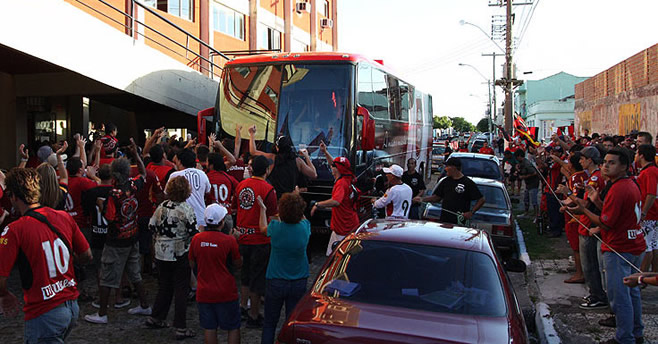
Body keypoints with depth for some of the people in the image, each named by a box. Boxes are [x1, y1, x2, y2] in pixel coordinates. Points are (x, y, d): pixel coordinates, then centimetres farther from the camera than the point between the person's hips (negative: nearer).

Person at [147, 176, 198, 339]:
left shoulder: (162, 206, 1)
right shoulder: (186, 209, -16)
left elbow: (151, 226, 5)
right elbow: (193, 233, -17)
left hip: (162, 253, 5)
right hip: (180, 255, -5)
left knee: (164, 286, 20)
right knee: (181, 290, 2)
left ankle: (155, 318, 30)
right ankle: (181, 328, 7)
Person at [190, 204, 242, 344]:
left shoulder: (196, 239, -4)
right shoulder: (229, 240, -15)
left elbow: (192, 264, 8)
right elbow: (238, 264, -3)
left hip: (203, 294, 3)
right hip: (226, 294, -3)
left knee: (209, 329, 13)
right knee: (233, 328, 11)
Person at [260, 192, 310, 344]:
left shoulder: (276, 227, -18)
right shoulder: (305, 227, -14)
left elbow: (263, 228, 8)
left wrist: (262, 209, 21)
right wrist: (297, 199, 18)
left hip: (276, 283, -1)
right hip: (299, 283, 2)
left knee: (269, 323, 14)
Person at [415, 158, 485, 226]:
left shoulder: (468, 183, -4)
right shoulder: (445, 181, 12)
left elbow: (481, 200, -3)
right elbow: (437, 197, 17)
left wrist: (471, 212, -13)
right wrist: (422, 199, 4)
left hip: (459, 221, -5)